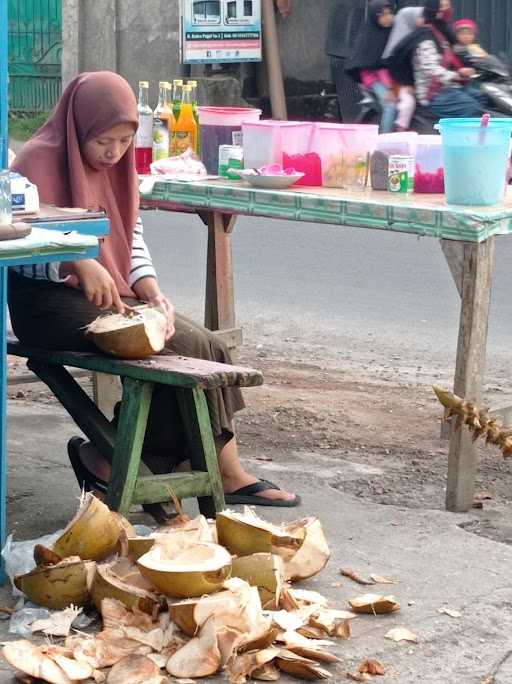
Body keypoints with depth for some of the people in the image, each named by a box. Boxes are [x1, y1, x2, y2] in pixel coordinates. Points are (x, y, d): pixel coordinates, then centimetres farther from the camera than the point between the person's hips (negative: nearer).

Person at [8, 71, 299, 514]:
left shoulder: (118, 165, 13)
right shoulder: (40, 162, -10)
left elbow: (133, 239, 13)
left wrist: (153, 292, -6)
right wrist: (80, 265, -33)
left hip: (113, 297, 8)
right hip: (50, 302, -8)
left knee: (207, 347, -12)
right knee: (185, 349, -21)